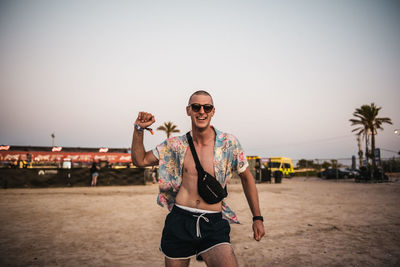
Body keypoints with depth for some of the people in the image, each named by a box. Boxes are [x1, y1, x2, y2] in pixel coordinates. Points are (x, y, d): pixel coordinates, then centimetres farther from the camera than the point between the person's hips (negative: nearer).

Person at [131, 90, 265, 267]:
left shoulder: (229, 143, -2)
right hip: (179, 221, 2)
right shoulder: (176, 145, 2)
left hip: (214, 224, -1)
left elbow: (246, 178, 10)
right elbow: (140, 160, 10)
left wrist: (257, 217, 10)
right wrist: (139, 129, -4)